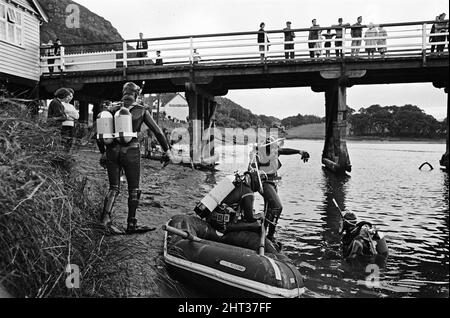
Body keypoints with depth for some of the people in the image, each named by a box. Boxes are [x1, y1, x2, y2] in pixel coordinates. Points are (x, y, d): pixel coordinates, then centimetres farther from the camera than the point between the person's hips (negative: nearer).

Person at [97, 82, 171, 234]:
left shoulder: (113, 109, 9)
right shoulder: (141, 110, 2)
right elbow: (157, 131, 1)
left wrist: (103, 153, 20)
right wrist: (166, 150, 9)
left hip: (112, 151, 3)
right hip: (131, 152, -3)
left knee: (114, 188, 13)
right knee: (134, 189, 8)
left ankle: (105, 216, -7)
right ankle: (131, 224, 11)